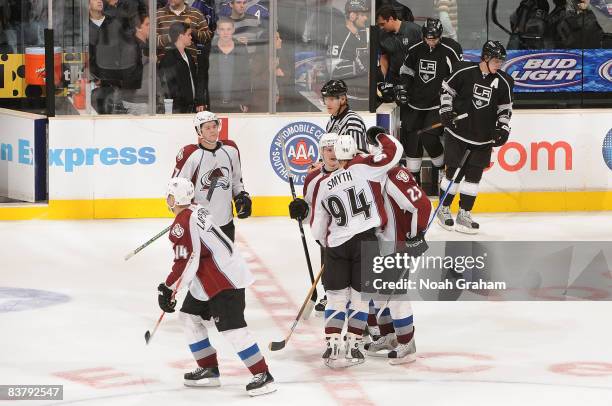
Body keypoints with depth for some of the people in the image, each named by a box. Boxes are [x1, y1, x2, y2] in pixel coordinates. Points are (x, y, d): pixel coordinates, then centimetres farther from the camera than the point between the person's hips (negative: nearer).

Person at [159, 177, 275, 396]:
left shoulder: (181, 224, -17)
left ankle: (263, 376, -15)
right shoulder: (198, 211, 12)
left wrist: (167, 288, -13)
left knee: (231, 328, -14)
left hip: (224, 281, -11)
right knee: (189, 317, 17)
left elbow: (186, 263, -21)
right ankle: (209, 370, 20)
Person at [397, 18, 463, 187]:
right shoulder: (415, 49, 1)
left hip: (438, 102, -5)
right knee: (410, 137, 1)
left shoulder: (451, 50, -11)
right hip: (415, 101, 5)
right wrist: (402, 87, 3)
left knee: (429, 138, -14)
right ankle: (413, 177, 13)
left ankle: (440, 167, 14)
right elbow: (406, 70, 17)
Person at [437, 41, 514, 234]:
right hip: (458, 132, -3)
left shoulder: (503, 82, -2)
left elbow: (505, 108, 8)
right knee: (453, 171, 1)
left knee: (474, 175, 3)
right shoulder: (465, 72, -11)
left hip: (483, 138, 3)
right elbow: (446, 89, 2)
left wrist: (502, 129, -2)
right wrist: (446, 111, -6)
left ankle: (464, 214, 10)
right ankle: (444, 209, 18)